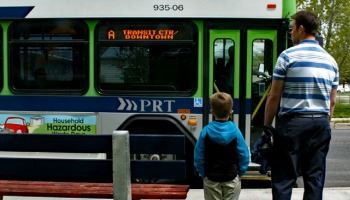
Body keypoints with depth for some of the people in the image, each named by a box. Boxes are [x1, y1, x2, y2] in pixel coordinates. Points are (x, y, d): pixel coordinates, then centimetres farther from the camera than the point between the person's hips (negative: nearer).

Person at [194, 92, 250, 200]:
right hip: (232, 178, 0)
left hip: (211, 179, 0)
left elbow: (198, 156, -7)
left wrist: (203, 174, 6)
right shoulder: (235, 131, -12)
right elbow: (244, 155, -7)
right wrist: (240, 172, 8)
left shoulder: (206, 131, -11)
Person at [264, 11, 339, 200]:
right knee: (315, 179, 9)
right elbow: (332, 102, 13)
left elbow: (274, 97, -6)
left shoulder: (288, 55, -6)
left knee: (283, 179, 1)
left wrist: (266, 125, 3)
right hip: (320, 125, 5)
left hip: (292, 123, -5)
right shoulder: (330, 60, 11)